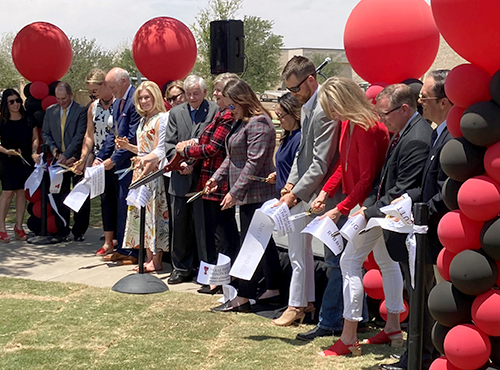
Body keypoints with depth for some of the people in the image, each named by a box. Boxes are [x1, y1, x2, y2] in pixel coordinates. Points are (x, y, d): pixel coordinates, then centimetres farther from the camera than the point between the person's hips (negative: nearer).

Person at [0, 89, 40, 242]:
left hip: (25, 161, 3)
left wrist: (34, 152, -8)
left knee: (22, 192, 5)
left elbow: (35, 138, 8)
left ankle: (19, 227, 14)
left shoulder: (28, 119, 5)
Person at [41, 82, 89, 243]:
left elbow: (80, 136, -11)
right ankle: (62, 231, 11)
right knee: (60, 197, 5)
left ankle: (79, 231, 13)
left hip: (76, 159, -4)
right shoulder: (50, 111, 10)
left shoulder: (81, 111, -6)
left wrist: (67, 155, -16)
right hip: (59, 160, 4)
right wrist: (53, 149, -5)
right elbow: (45, 133, 12)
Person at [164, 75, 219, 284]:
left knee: (204, 227, -1)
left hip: (203, 178, -4)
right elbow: (169, 144, 8)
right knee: (180, 226, 11)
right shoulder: (175, 113, 12)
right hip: (180, 179, 5)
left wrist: (193, 163, -13)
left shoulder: (215, 112, -2)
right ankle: (182, 268, 23)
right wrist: (180, 163, -9)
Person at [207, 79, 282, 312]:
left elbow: (254, 162, -21)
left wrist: (235, 192, -20)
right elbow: (232, 157, 23)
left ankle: (243, 298, -2)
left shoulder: (258, 123, -16)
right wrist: (217, 178, 11)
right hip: (248, 195, 10)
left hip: (256, 194, -10)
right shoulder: (240, 122, 16)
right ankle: (273, 289, 22)